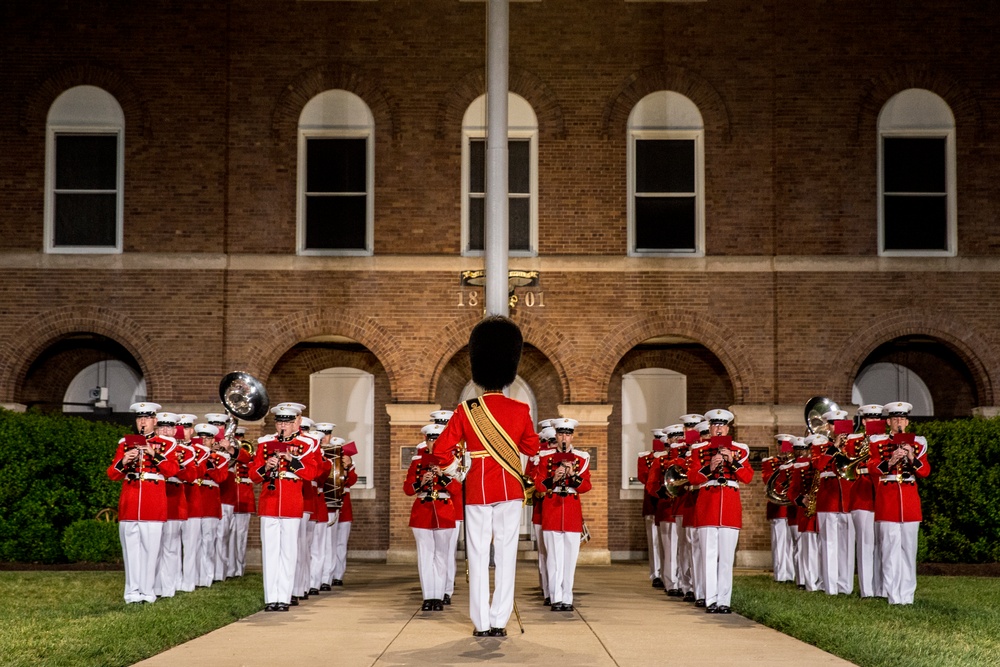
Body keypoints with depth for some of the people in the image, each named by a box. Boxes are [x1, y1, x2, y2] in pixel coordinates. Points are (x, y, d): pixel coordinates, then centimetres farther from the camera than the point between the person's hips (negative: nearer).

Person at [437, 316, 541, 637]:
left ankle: (481, 623, 6)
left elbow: (442, 449, -5)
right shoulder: (521, 411, -4)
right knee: (506, 554, 5)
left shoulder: (465, 411, -6)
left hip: (477, 489, 0)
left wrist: (453, 469, 13)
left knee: (478, 556, 5)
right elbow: (532, 448, 10)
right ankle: (499, 621, 5)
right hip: (510, 489, 0)